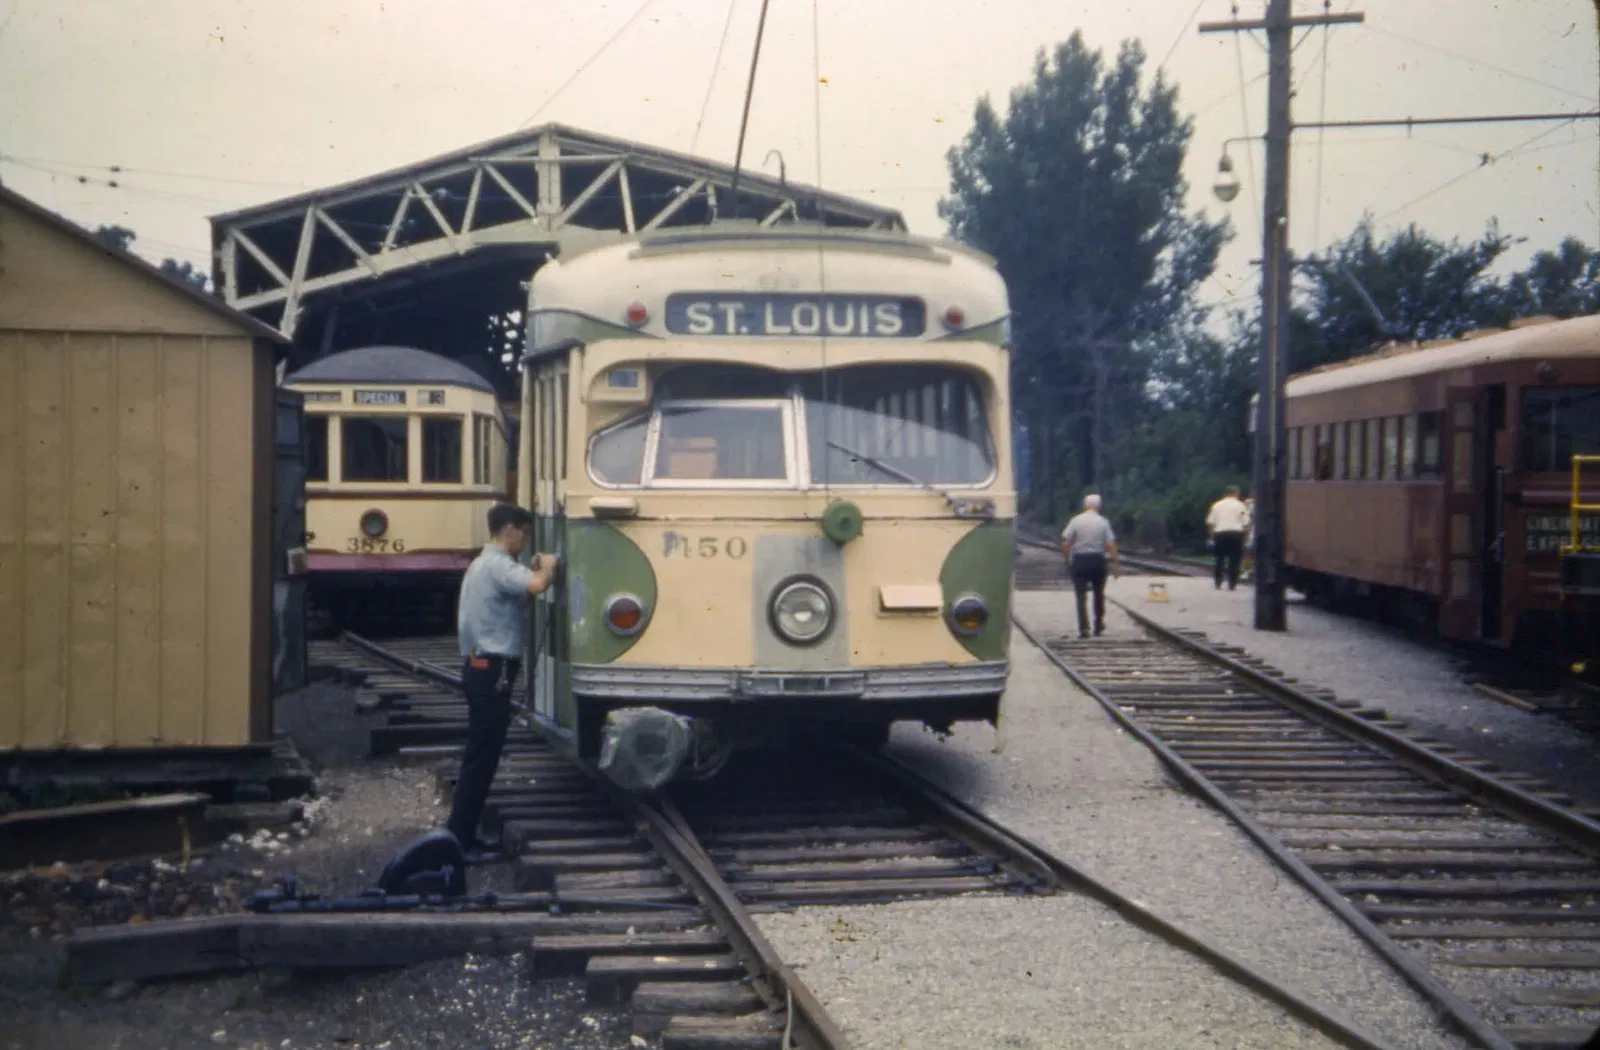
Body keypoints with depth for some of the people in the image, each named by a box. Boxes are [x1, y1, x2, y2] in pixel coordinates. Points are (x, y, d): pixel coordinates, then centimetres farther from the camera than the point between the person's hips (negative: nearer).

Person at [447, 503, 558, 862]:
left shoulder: (481, 564, 18)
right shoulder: (499, 565, -15)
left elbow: (514, 599, 21)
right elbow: (537, 586, -32)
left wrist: (535, 571, 13)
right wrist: (547, 566, -12)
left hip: (480, 667, 11)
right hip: (492, 670, -11)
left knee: (479, 754, 14)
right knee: (483, 756, -7)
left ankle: (462, 835, 17)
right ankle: (459, 840, -5)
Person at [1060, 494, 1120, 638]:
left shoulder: (1076, 521, -3)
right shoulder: (1103, 522, -2)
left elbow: (1065, 543, -7)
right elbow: (1110, 545, -7)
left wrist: (1067, 560, 5)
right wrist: (1115, 564, -2)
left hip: (1079, 560, -1)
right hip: (1098, 560, 1)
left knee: (1081, 596, 0)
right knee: (1099, 595, 18)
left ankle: (1083, 628, -11)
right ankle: (1099, 627, 23)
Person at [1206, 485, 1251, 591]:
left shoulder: (1217, 505, 8)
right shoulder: (1240, 506, 3)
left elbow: (1210, 522, 5)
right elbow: (1246, 523, -4)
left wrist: (1211, 535, 12)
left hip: (1220, 534, 2)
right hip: (1236, 533, -2)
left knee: (1219, 560, 11)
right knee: (1234, 560, 2)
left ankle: (1218, 584, 10)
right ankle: (1232, 584, -1)